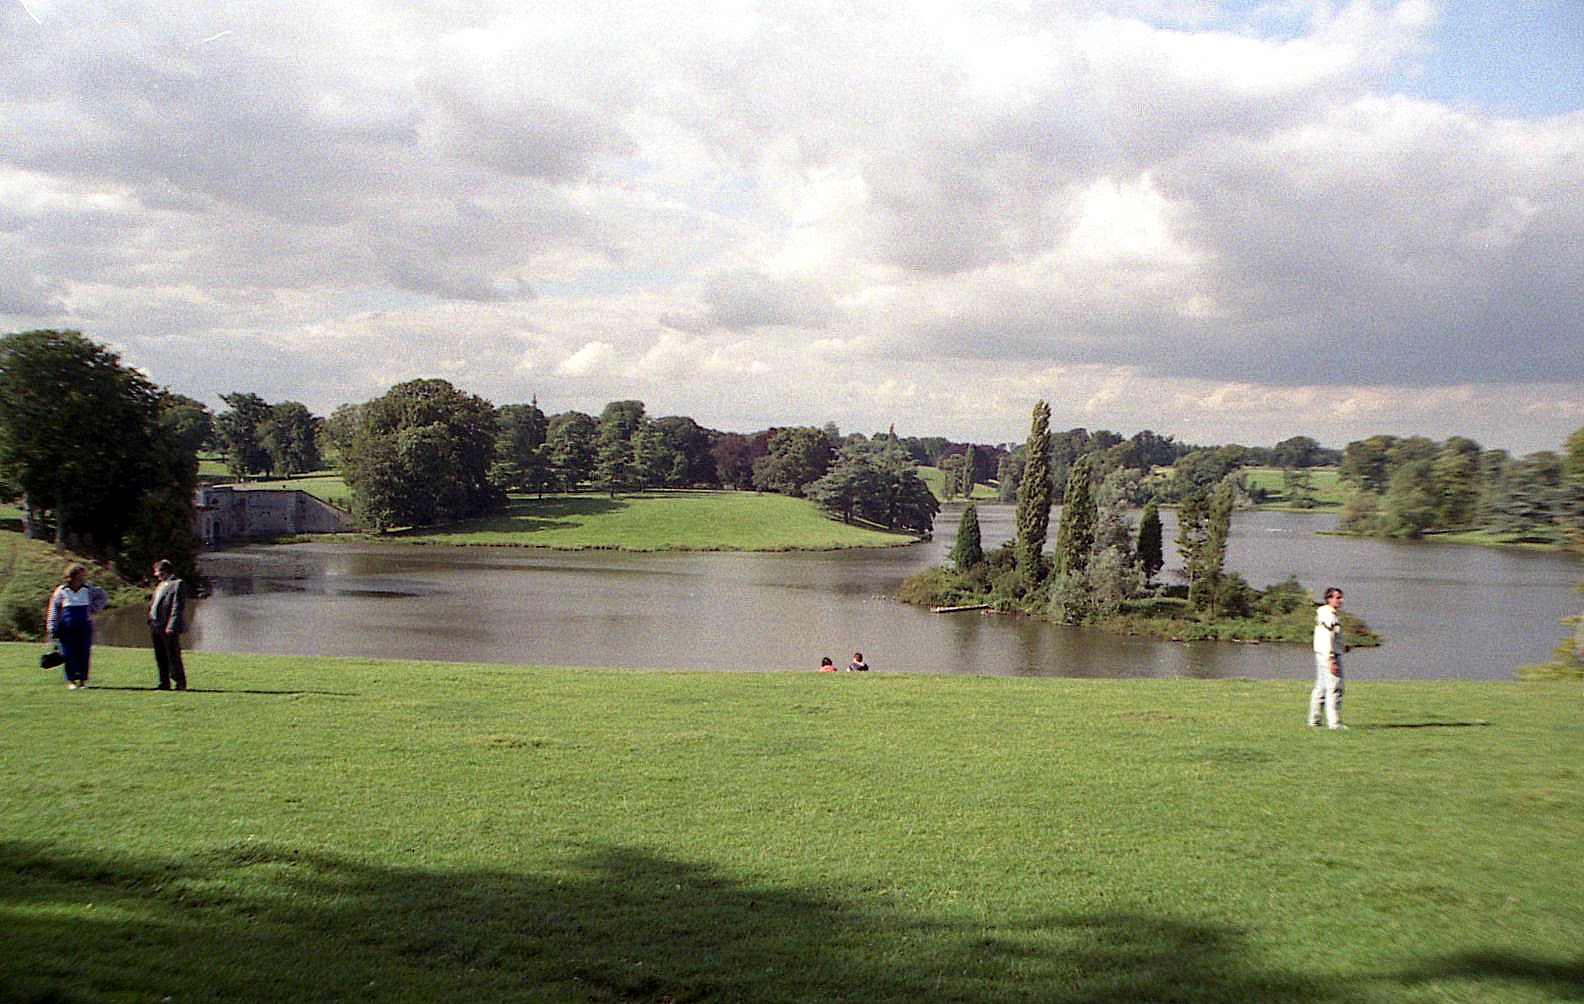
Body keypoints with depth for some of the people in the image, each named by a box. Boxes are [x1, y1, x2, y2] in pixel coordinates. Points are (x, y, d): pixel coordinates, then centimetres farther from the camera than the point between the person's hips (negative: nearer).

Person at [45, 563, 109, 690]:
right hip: (66, 630, -1)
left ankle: (83, 680, 11)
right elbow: (53, 611, 2)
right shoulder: (61, 591, -1)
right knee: (69, 655, 1)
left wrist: (93, 609, 8)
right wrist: (52, 630, -3)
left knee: (83, 654, 1)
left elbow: (104, 596, 20)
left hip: (85, 628, 1)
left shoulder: (88, 589, 4)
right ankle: (71, 680, 12)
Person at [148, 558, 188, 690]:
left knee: (173, 657, -5)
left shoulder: (177, 584, -10)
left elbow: (178, 608, -16)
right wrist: (151, 623, 14)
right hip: (156, 627, 9)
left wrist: (171, 626, -21)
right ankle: (164, 683, 18)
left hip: (169, 629, -9)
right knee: (160, 658, 12)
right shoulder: (160, 585, 18)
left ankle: (180, 683, 0)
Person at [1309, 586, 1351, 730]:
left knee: (1321, 688, 14)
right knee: (1334, 688, -8)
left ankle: (1314, 720, 18)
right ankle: (1334, 722, -7)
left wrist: (1343, 648, 18)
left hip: (1322, 655, 11)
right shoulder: (1329, 615, -16)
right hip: (1330, 656, -11)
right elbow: (1327, 640, -22)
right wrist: (1332, 661, -24)